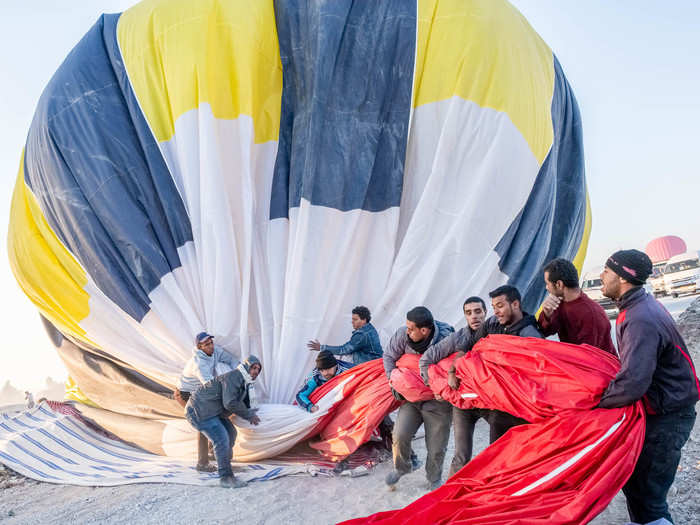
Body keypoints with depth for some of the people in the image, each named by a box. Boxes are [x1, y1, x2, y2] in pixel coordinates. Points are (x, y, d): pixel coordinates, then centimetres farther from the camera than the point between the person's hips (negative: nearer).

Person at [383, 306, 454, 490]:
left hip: (438, 401, -3)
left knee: (436, 448, 4)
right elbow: (389, 356, 2)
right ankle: (401, 467, 22)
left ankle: (434, 480, 33)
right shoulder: (402, 335, -14)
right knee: (400, 435, -10)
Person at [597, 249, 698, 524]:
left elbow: (632, 384, -33)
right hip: (664, 408, 10)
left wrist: (594, 401, -21)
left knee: (645, 497, -3)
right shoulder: (640, 306, 6)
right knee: (632, 483, 18)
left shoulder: (641, 320, -27)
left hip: (665, 419, -10)